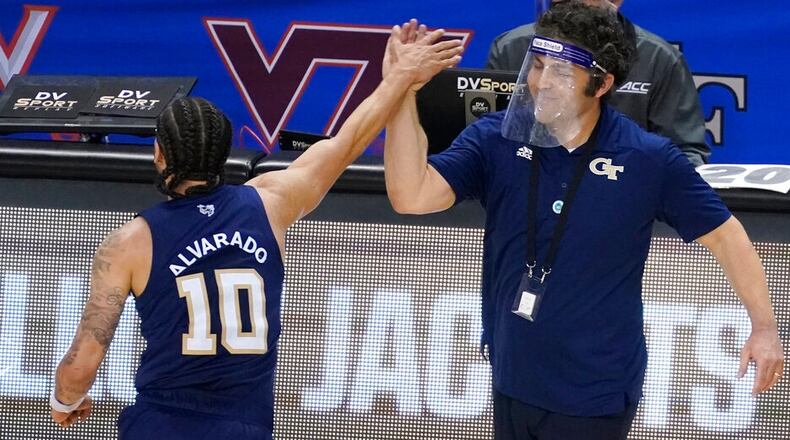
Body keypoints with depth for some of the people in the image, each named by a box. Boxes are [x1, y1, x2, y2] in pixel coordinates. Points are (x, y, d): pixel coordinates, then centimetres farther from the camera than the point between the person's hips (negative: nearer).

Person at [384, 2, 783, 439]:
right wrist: (403, 93, -25)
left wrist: (764, 327, -4)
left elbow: (723, 235, 0)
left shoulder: (649, 160, -10)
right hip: (513, 385, 3)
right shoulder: (494, 141, -6)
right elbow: (413, 196, -17)